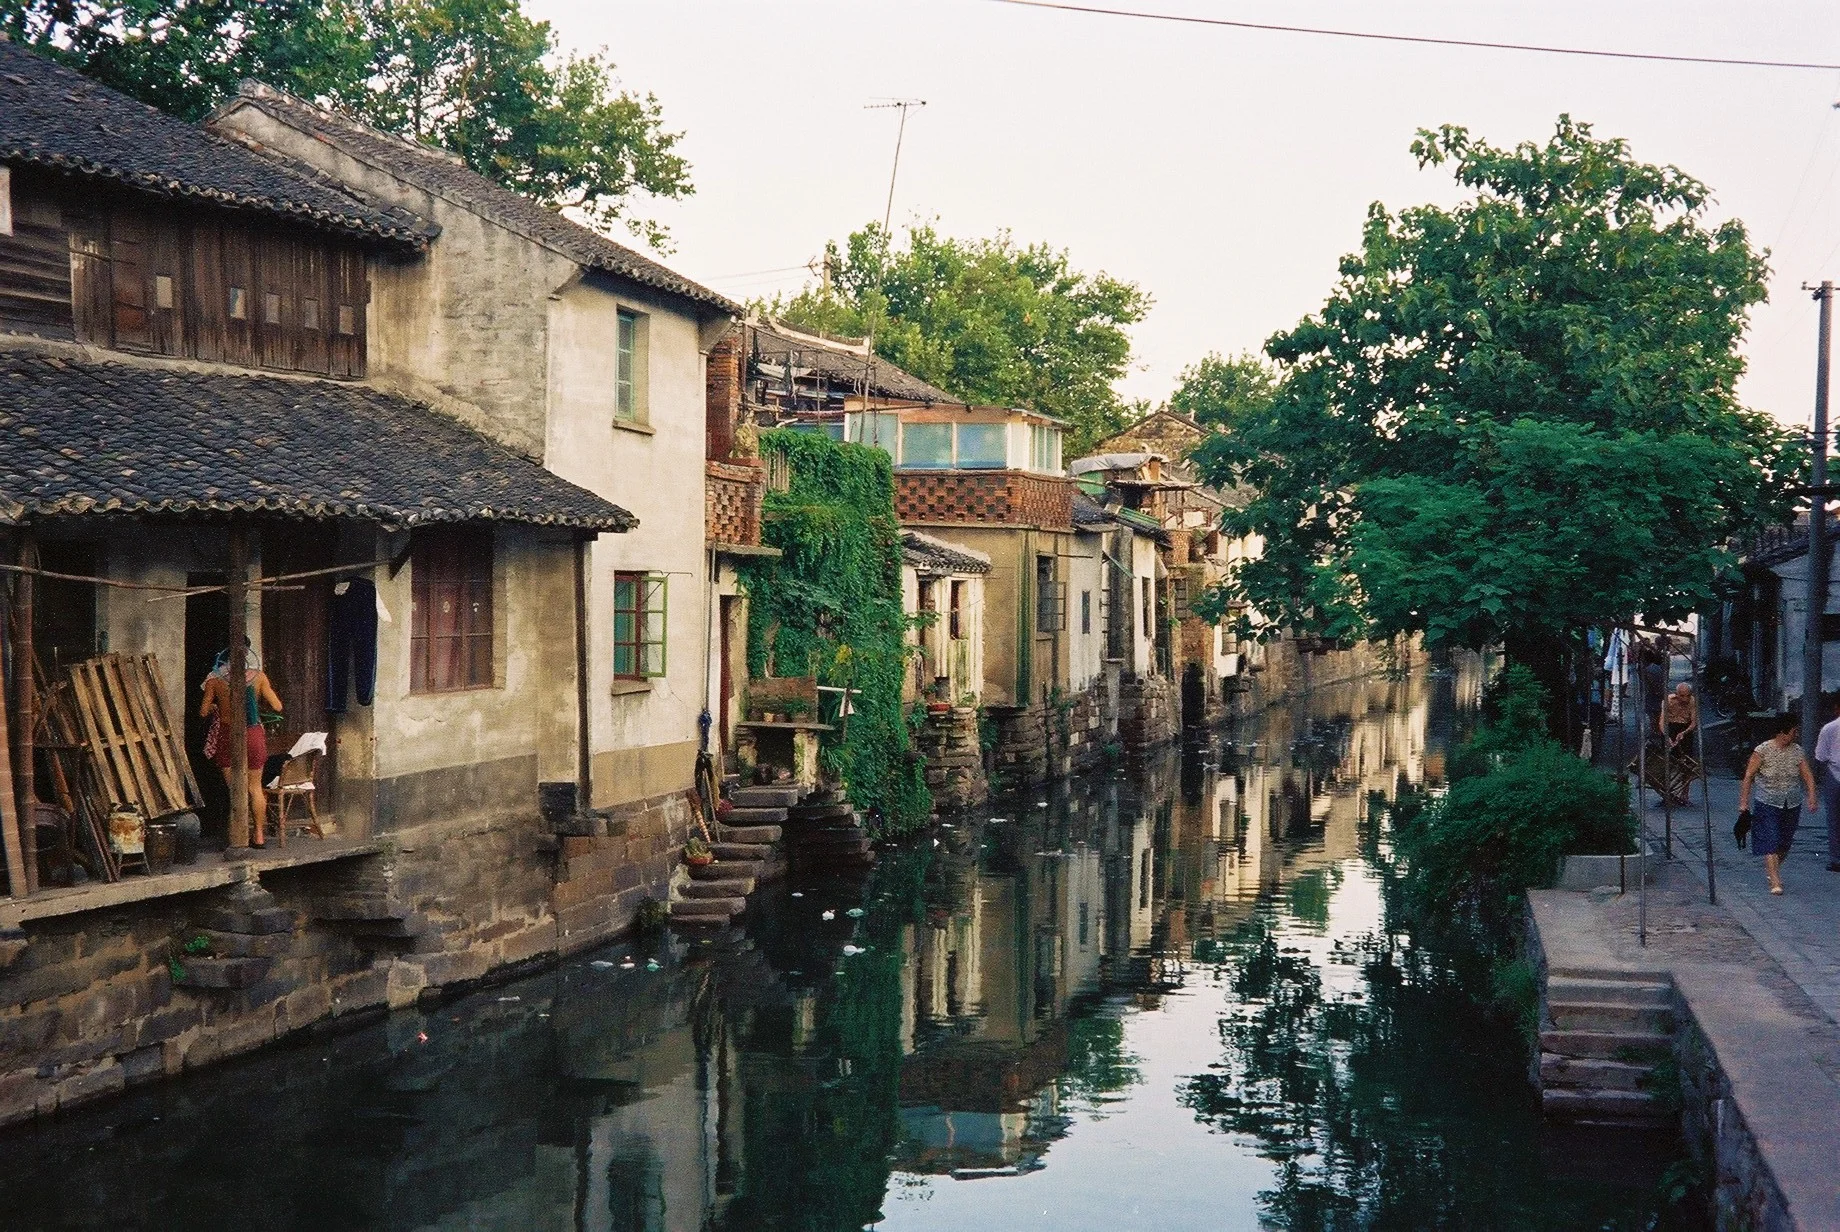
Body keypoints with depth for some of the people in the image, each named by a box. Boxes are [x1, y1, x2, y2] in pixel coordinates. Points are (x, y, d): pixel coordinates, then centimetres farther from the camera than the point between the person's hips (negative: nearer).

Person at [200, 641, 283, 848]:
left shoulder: (215, 680, -5)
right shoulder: (258, 677, -5)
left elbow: (203, 712, -1)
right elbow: (277, 707, -3)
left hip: (227, 737, -1)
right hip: (253, 736, 1)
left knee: (236, 790, 4)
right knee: (255, 788, 13)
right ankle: (258, 835, 17)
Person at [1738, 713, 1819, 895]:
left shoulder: (1797, 751, 0)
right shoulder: (1762, 751, -12)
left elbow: (1807, 776, 2)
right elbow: (1748, 776, -8)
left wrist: (1811, 798, -13)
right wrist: (1744, 803, -8)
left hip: (1792, 806, 5)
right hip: (1768, 805, -5)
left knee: (1785, 844, 14)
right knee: (1771, 844, -11)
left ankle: (1772, 871, 36)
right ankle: (1775, 882, -13)